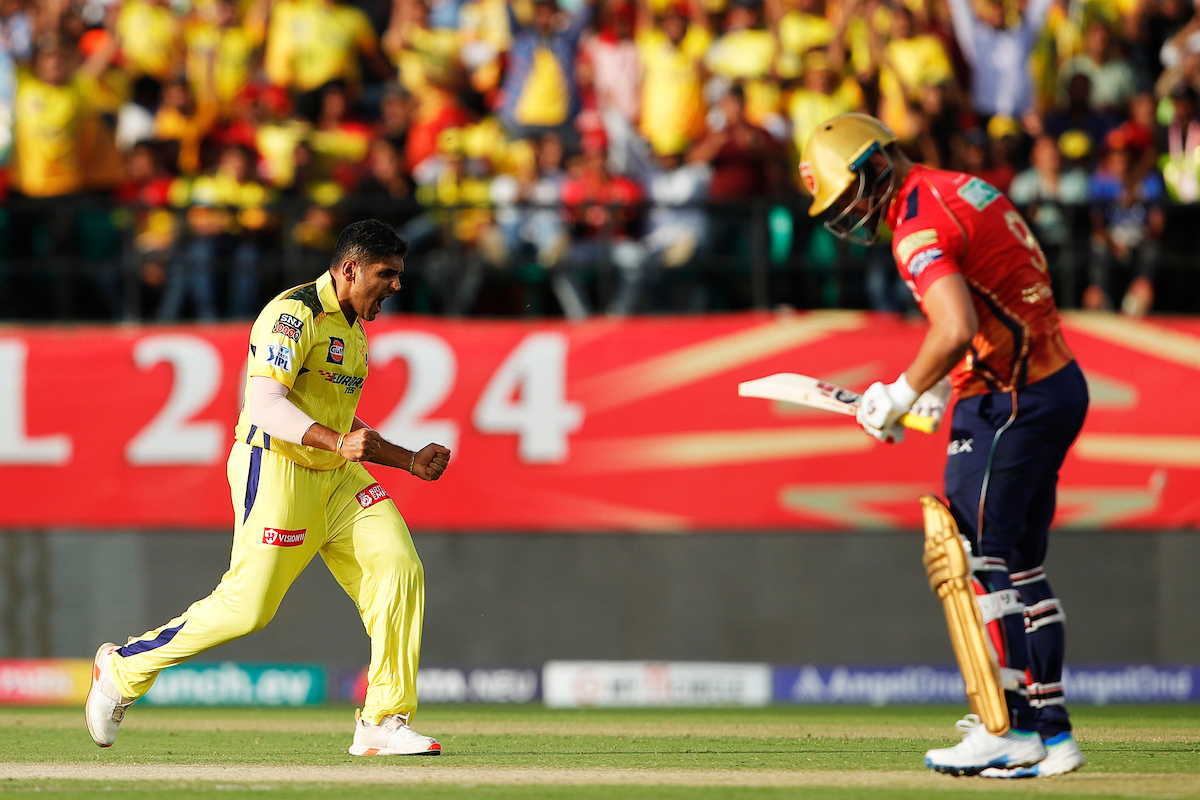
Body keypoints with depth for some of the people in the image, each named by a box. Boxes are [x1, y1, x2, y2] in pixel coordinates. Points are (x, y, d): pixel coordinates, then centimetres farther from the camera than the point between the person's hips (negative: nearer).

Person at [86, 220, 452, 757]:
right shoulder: (293, 314, -14)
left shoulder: (352, 329, 18)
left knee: (400, 570, -7)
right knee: (248, 605, -10)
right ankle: (123, 669, 10)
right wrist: (338, 442, -37)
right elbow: (265, 404, -26)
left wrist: (409, 460, 18)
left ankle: (383, 723, -3)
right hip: (275, 467, -9)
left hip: (335, 476, 9)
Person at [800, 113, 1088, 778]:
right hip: (1060, 385, 10)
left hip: (1008, 404, -10)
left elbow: (957, 329, -31)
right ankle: (1051, 734, 12)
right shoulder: (966, 190, 14)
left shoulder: (920, 228, -17)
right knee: (1016, 566, 12)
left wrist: (901, 396, -19)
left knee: (976, 559, -6)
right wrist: (942, 385, 20)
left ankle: (1010, 731, -7)